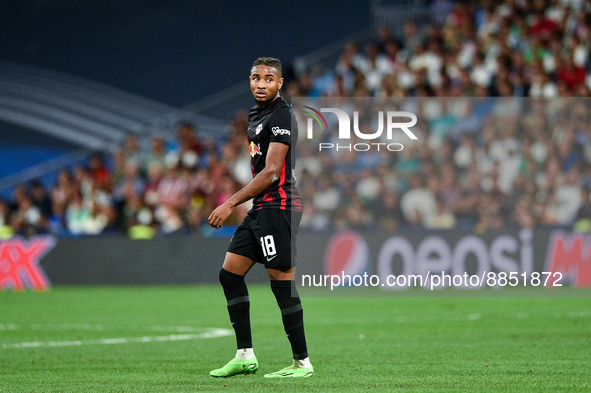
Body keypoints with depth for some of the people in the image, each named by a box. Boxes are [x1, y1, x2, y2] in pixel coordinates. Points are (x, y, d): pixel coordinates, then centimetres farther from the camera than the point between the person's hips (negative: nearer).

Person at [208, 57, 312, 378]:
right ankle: (245, 356, 11)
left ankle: (302, 362, -2)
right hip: (260, 208, 10)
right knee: (230, 274, 8)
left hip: (277, 207, -10)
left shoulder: (281, 116, -13)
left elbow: (271, 173, -19)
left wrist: (231, 204, -20)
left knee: (282, 282, -8)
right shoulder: (256, 115, 17)